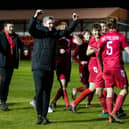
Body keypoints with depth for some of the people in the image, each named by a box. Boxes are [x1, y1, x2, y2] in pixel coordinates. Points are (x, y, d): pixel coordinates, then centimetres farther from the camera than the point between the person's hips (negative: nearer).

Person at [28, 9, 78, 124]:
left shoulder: (55, 33, 14)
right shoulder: (38, 31, -2)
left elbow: (68, 31, 23)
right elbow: (30, 28, -22)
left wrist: (74, 21, 14)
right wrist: (35, 17, -36)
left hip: (50, 68, 5)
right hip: (38, 67, -5)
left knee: (47, 92, 6)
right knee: (39, 90, -10)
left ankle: (44, 116, 12)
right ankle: (39, 114, 3)